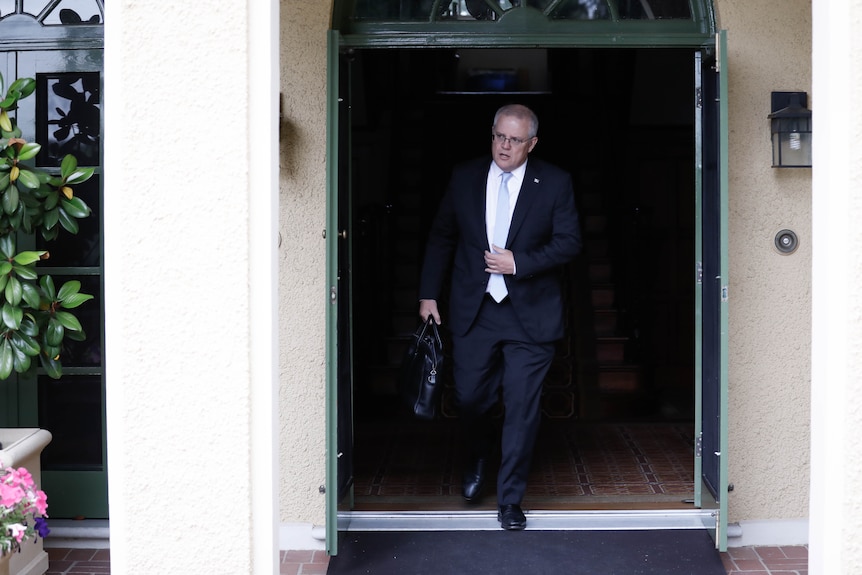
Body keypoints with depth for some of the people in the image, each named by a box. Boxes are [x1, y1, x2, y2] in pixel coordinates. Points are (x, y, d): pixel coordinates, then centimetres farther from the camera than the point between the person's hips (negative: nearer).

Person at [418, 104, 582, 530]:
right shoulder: (464, 179, 4)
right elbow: (441, 239, 10)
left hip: (530, 314, -2)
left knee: (522, 408, 0)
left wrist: (519, 263, -16)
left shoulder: (555, 183, -1)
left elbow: (569, 242, -4)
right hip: (473, 311, 2)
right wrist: (428, 295, 6)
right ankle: (477, 459, 42)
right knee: (469, 398, 9)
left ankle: (510, 499, 14)